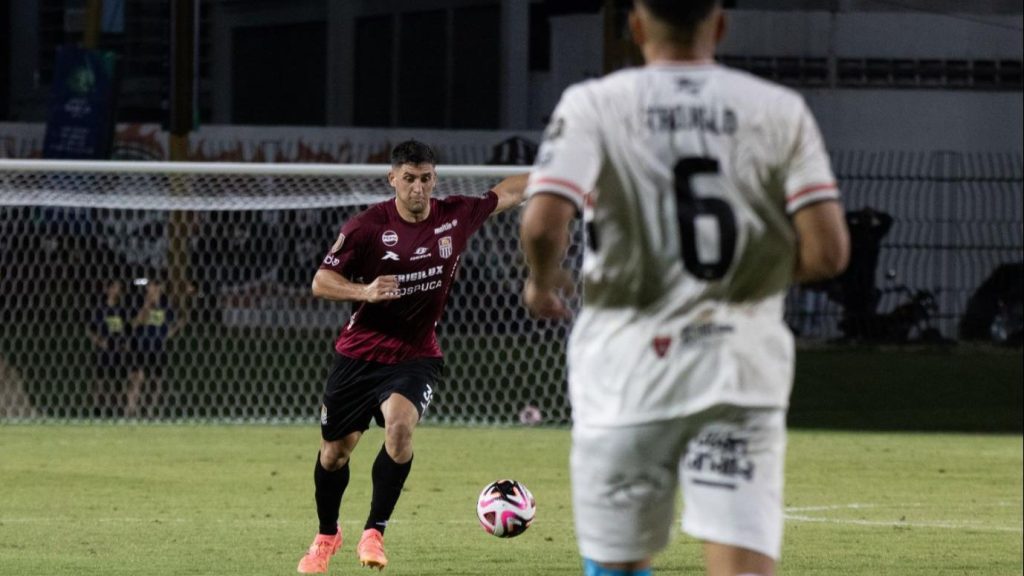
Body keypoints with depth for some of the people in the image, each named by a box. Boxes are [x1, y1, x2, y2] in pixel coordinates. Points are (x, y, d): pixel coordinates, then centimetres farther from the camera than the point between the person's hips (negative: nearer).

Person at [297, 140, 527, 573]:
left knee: (400, 424, -29)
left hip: (415, 356, 0)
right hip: (359, 353, 0)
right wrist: (365, 291, -27)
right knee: (335, 449, 9)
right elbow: (321, 281, -10)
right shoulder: (367, 227, -13)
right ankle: (326, 536, 36)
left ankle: (374, 534, -18)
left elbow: (506, 193, 12)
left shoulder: (456, 216, -5)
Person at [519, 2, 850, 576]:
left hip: (628, 365, -1)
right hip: (742, 373, 1)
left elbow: (542, 224, -15)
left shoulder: (594, 106, -2)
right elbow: (826, 252, -3)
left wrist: (543, 281, 7)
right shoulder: (780, 111, 2)